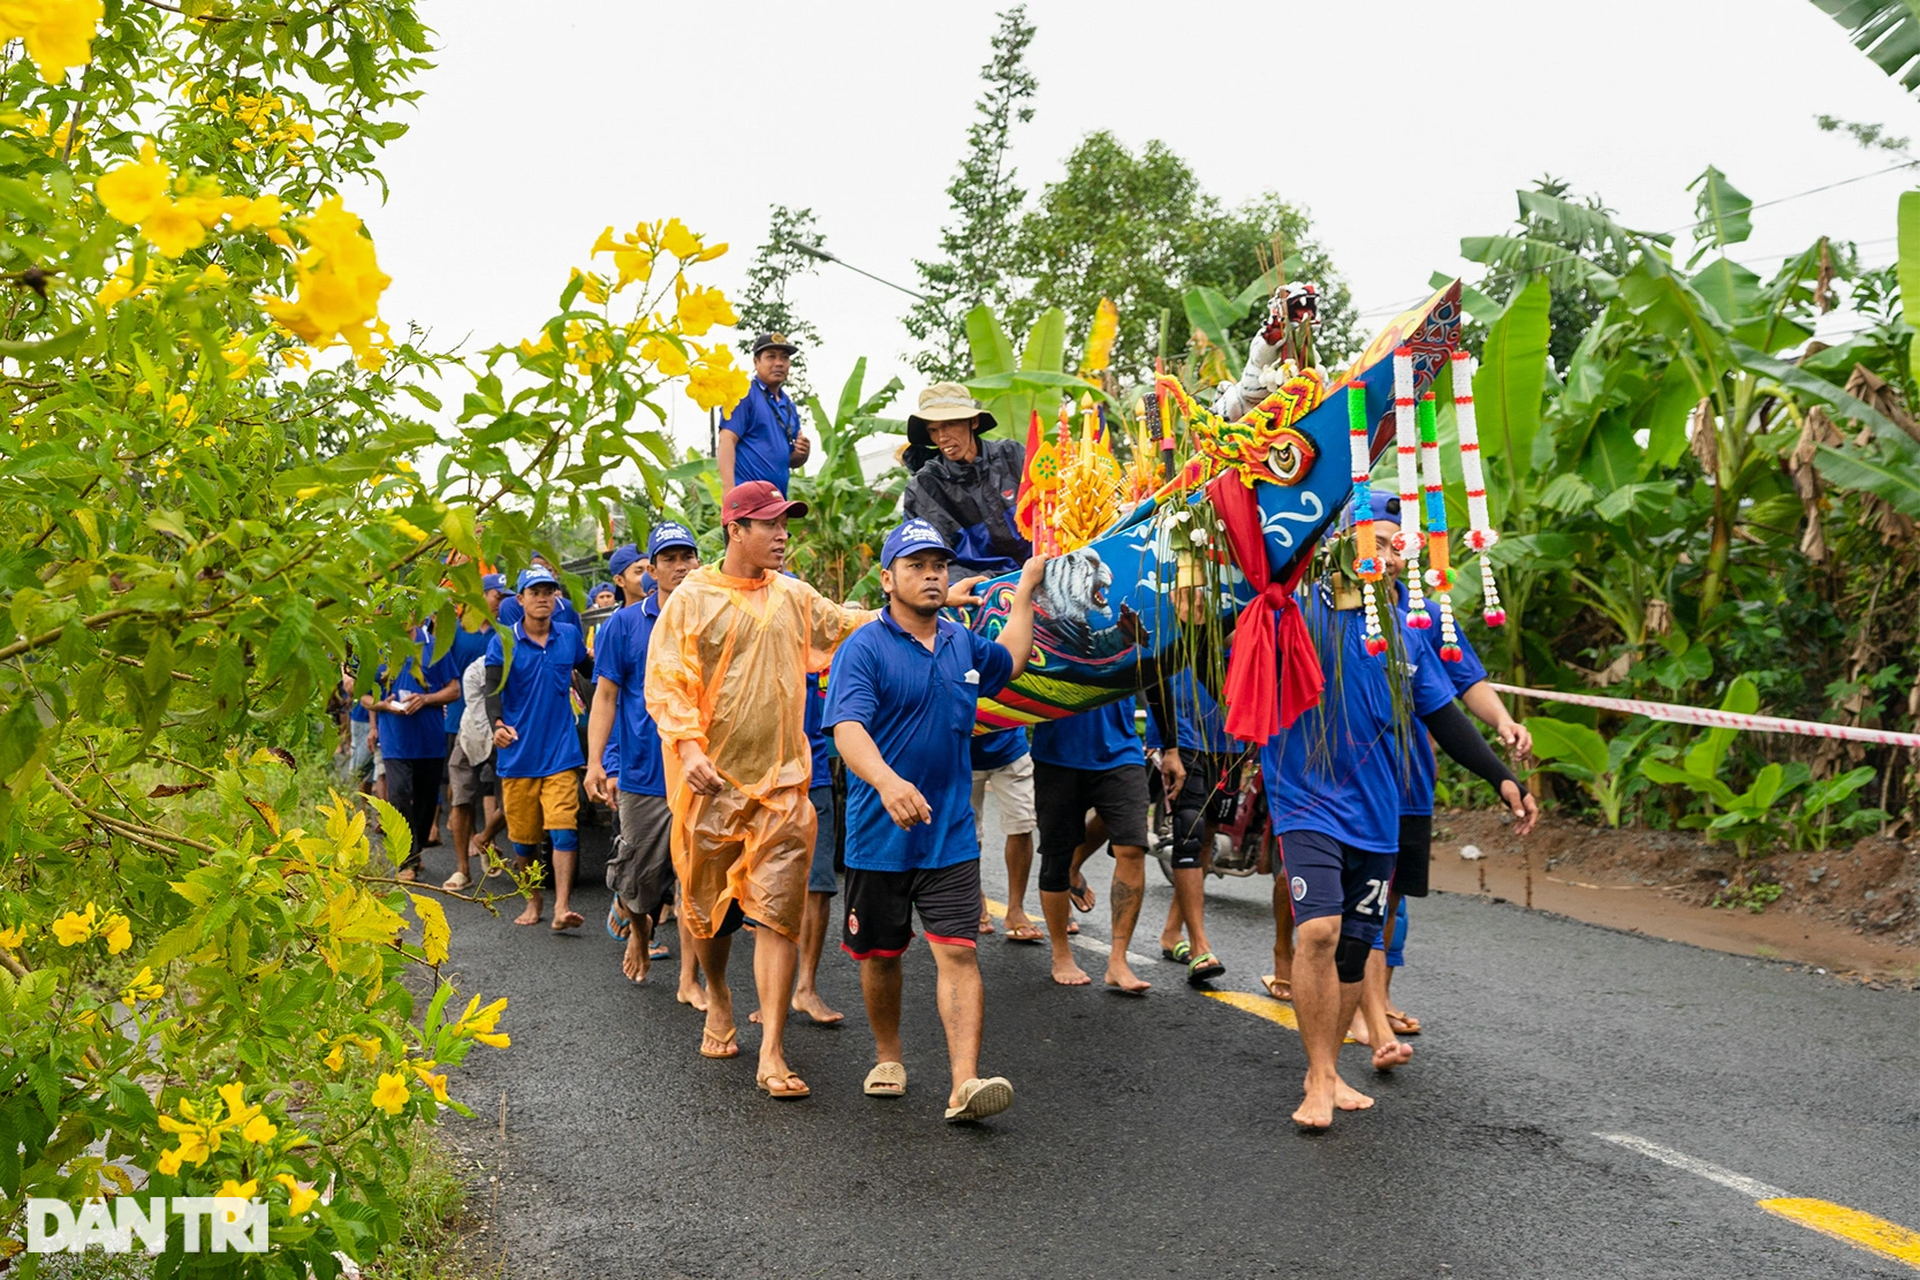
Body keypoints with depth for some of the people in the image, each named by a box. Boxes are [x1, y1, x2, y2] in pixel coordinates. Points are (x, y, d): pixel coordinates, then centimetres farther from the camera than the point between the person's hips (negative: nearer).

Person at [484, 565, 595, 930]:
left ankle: (562, 907, -13)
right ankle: (534, 900, 28)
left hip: (560, 752, 0)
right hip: (518, 753, 0)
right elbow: (493, 690, -13)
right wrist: (498, 724, -29)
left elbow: (590, 671, 27)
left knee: (563, 829, -12)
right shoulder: (503, 642, -1)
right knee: (523, 836, 9)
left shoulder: (570, 636, 7)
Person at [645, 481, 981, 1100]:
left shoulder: (794, 597, 11)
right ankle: (717, 997, 43)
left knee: (778, 914, -5)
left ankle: (772, 1054, -4)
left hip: (782, 782, 2)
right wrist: (688, 746, -21)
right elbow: (666, 682, -7)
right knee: (708, 907, 12)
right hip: (712, 781, -2)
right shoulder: (693, 599, -3)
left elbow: (855, 625, 21)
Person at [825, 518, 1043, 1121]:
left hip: (951, 836, 3)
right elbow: (847, 727, -25)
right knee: (880, 955, 12)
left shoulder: (963, 643, 10)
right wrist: (887, 781, -43)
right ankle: (888, 1058, 34)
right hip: (879, 837, -3)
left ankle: (965, 1083, -13)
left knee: (957, 952, -8)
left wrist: (1026, 589, 29)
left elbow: (1010, 660, 33)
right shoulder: (864, 648, -10)